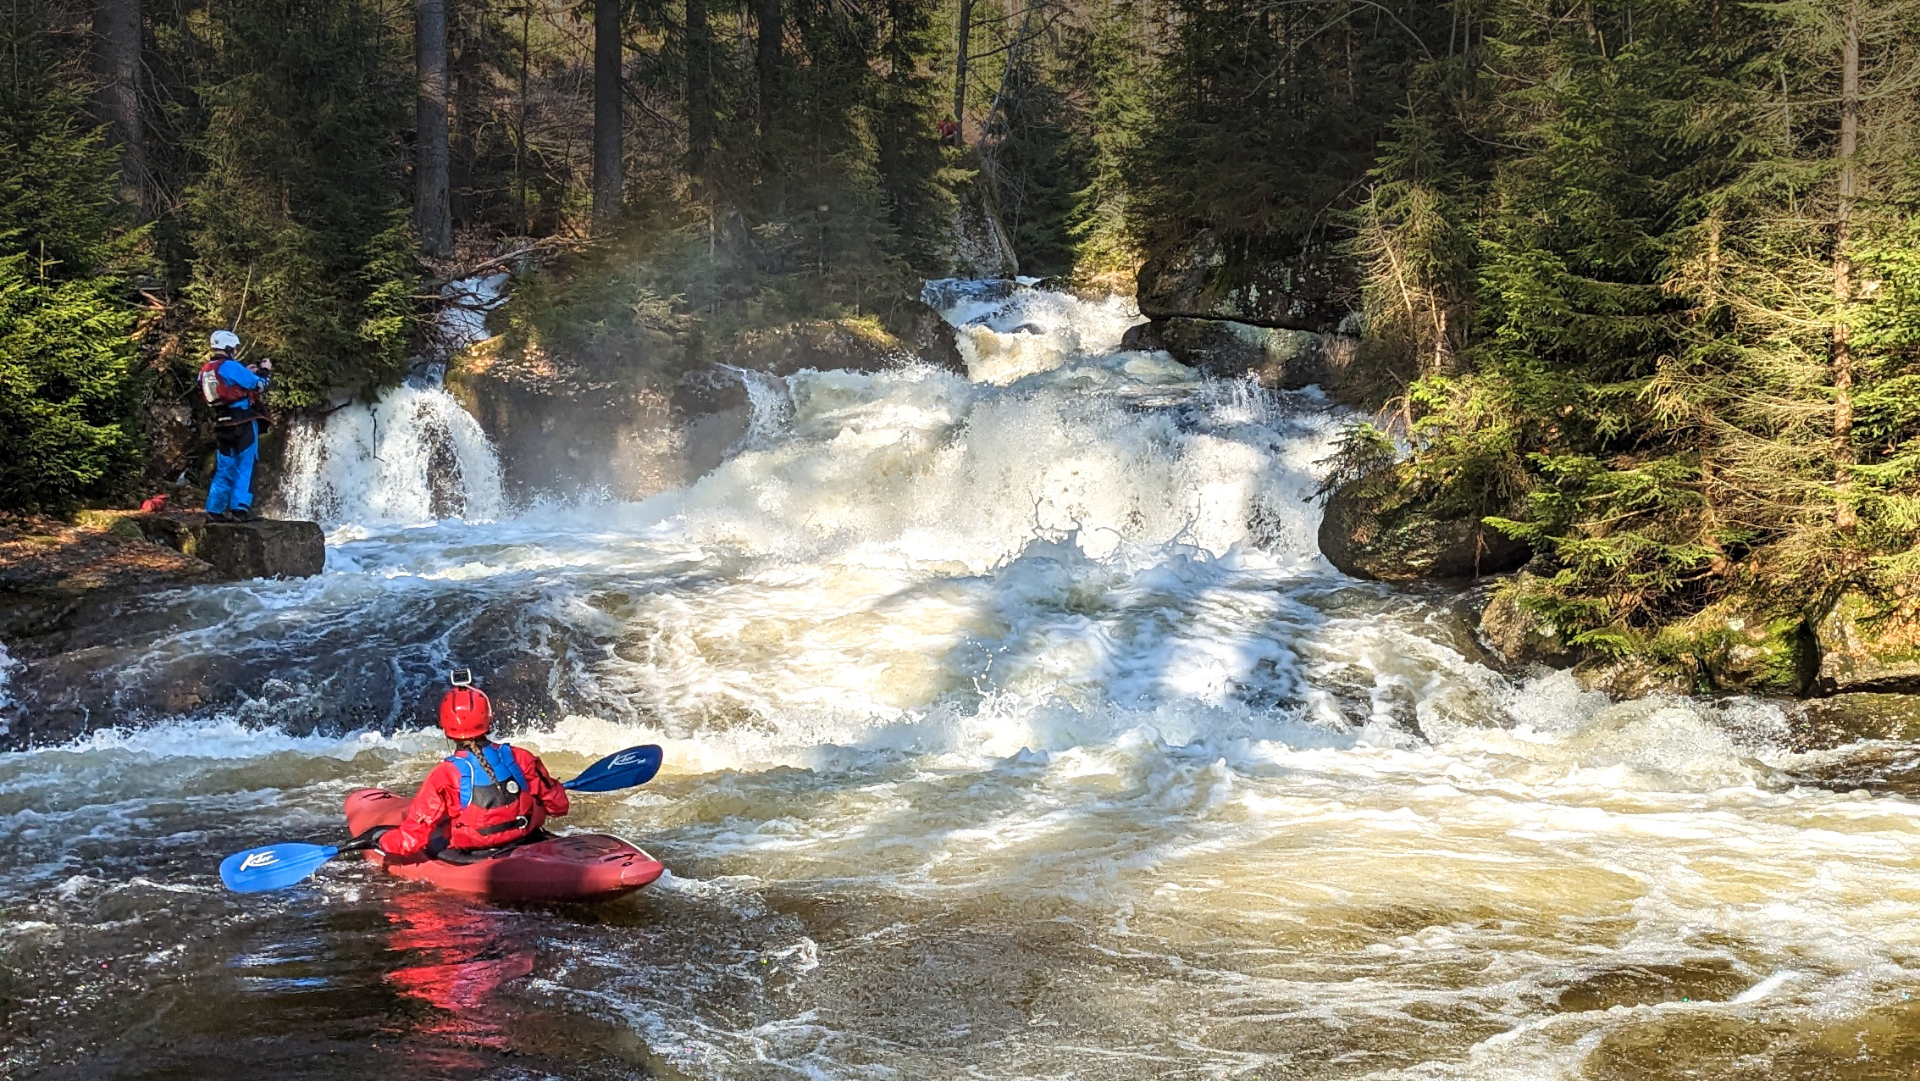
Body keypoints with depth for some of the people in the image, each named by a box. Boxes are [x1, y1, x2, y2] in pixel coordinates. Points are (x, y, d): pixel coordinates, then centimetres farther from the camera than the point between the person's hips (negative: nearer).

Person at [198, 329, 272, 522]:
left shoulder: (205, 371, 9)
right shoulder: (231, 367, -14)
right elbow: (260, 386, -9)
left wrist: (246, 374, 21)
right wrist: (264, 370, 10)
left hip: (222, 425, 7)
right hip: (243, 424, -7)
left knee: (224, 469, 13)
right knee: (244, 468, 0)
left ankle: (214, 511, 11)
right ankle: (239, 509, -6)